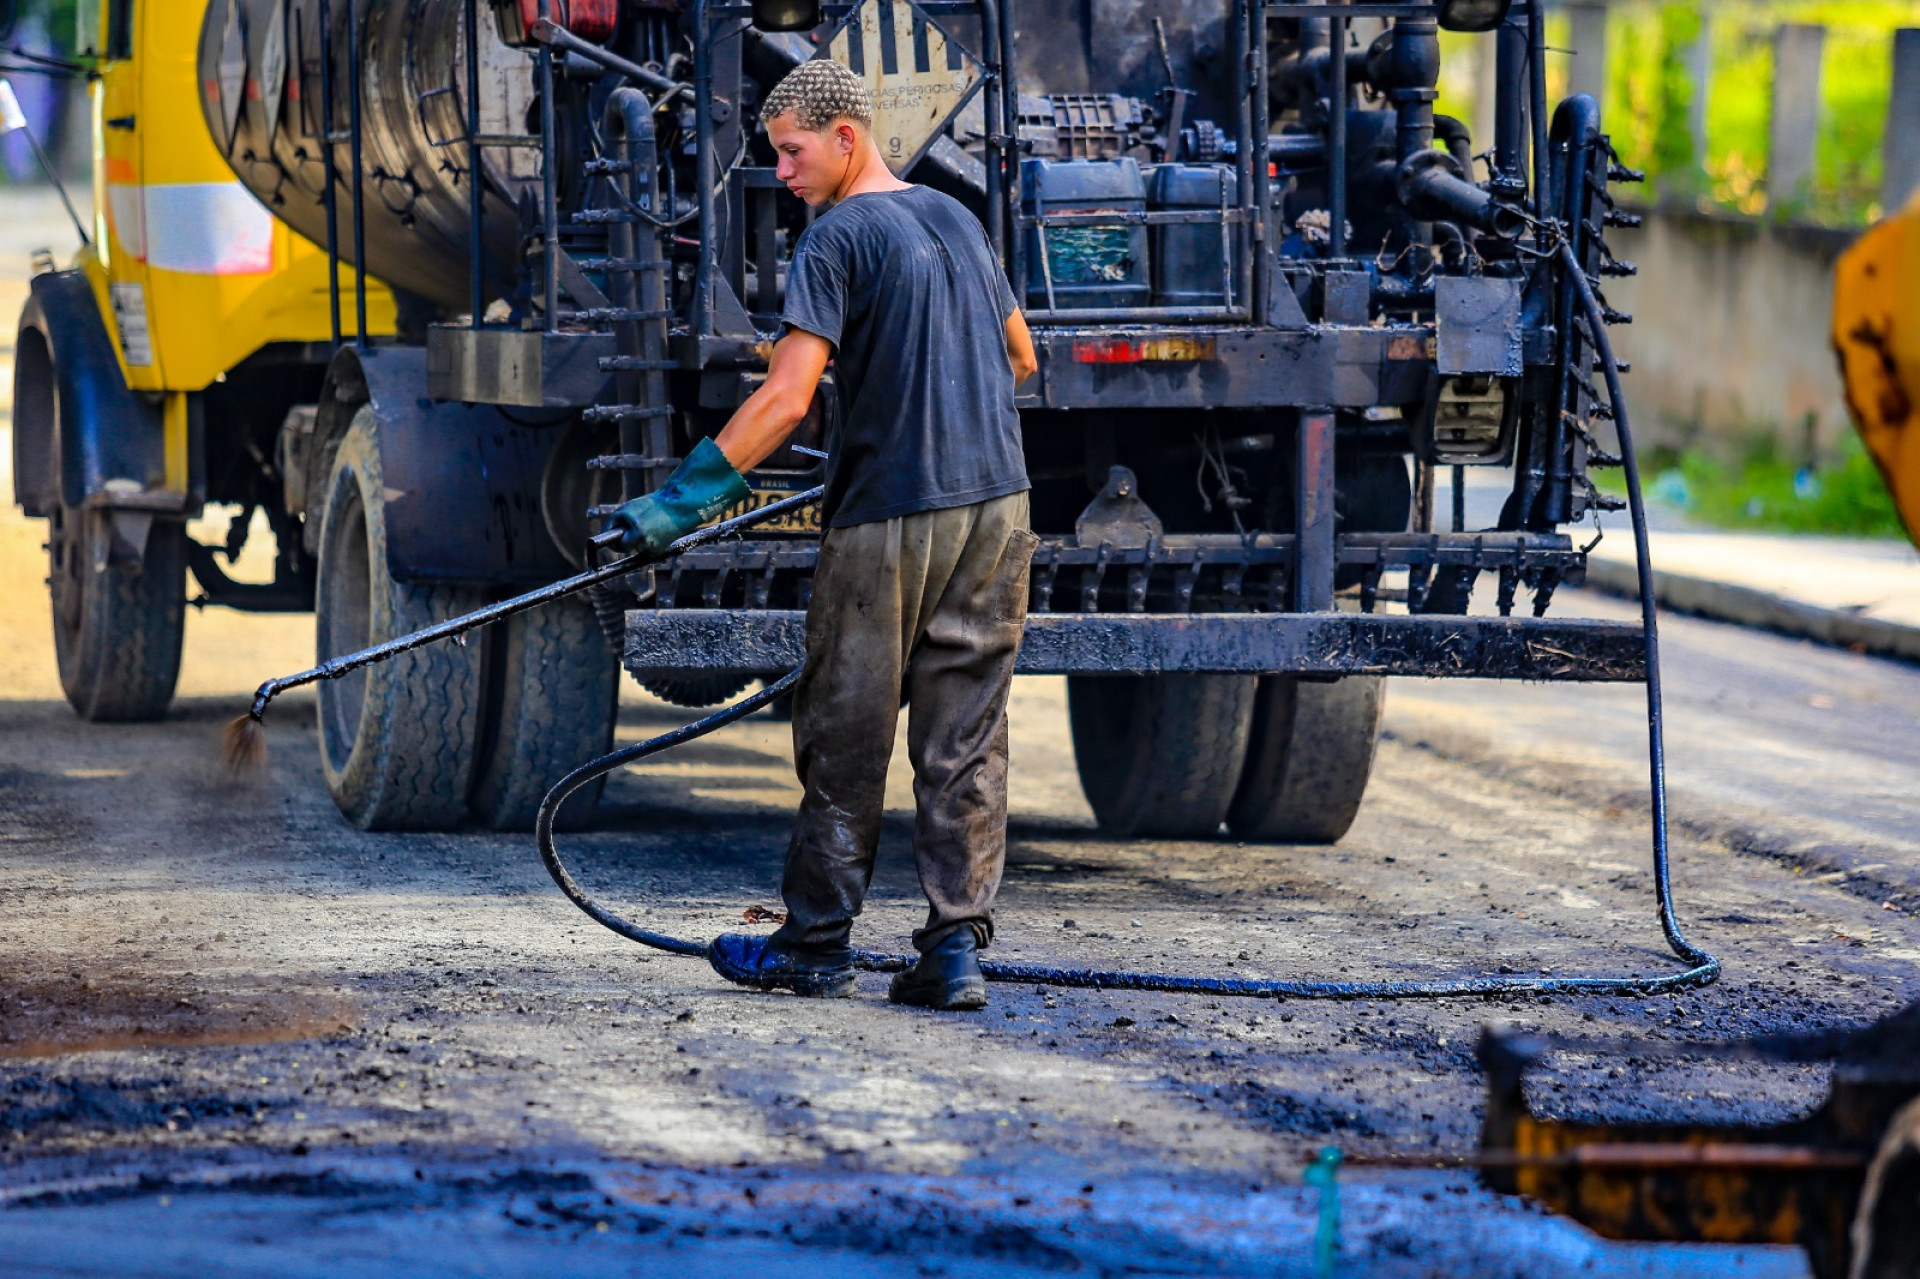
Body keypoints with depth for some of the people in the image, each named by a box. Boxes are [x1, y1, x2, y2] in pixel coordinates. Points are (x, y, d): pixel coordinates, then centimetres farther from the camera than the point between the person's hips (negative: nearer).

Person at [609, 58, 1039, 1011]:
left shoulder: (837, 239, -10)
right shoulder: (955, 218, 12)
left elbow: (786, 398, -18)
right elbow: (1019, 358, 23)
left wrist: (684, 498, -17)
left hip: (890, 517, -7)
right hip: (996, 504, 7)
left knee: (844, 742, 5)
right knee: (965, 743, 6)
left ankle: (816, 946, 12)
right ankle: (957, 948, 2)